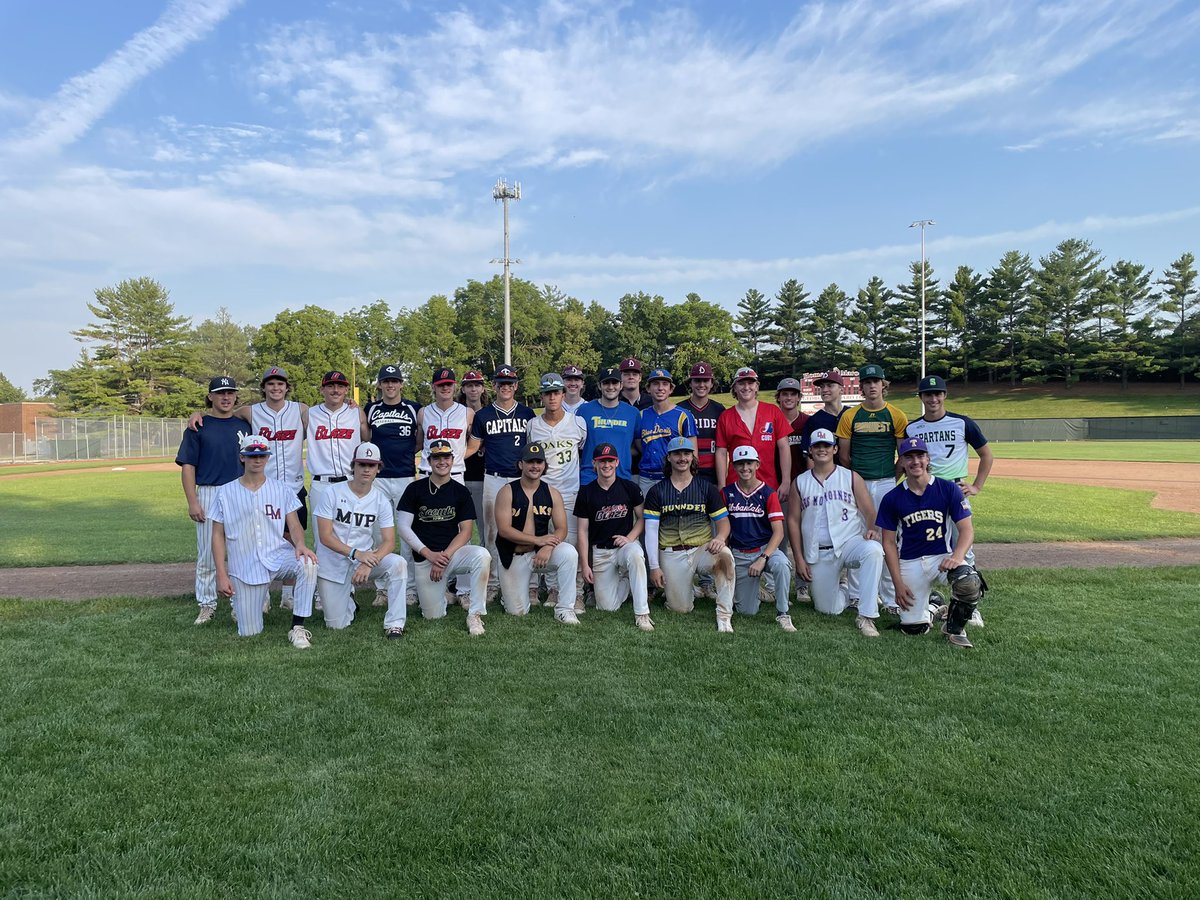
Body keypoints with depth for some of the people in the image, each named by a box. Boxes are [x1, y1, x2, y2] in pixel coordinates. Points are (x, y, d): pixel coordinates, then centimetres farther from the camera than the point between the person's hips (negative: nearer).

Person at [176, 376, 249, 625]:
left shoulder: (244, 425, 10)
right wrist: (192, 502, -9)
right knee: (207, 555, 3)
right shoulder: (198, 426, 2)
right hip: (208, 494, -2)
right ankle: (207, 605, 15)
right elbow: (187, 466, -1)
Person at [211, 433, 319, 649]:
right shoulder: (226, 492, 3)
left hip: (279, 555, 0)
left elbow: (294, 525, 0)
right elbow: (218, 535, 3)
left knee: (307, 563, -35)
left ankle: (297, 627, -23)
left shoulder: (282, 490, 6)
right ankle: (240, 601, 36)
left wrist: (300, 544, -24)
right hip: (244, 567, 0)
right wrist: (221, 575, -4)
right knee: (249, 632, 0)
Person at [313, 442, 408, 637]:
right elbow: (325, 536, -14)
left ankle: (394, 624, -21)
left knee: (398, 563, -29)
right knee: (336, 624, -1)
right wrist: (356, 553, -26)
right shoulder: (332, 493, -9)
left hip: (365, 558, 1)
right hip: (332, 565, -1)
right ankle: (349, 603, 34)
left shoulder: (382, 501, -4)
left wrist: (368, 564, -28)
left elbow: (389, 541, -10)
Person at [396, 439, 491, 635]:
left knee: (482, 555, -33)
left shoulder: (461, 492, 4)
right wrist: (430, 554, -13)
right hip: (424, 557, 0)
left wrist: (444, 556, -15)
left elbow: (465, 532, 0)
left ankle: (475, 615, -20)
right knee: (433, 615, -6)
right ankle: (445, 593, 29)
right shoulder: (415, 489, 2)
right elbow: (403, 527, -3)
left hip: (453, 551, 0)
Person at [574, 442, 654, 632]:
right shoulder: (586, 492, 0)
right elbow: (582, 530, 1)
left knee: (635, 554, -39)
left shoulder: (629, 488, -1)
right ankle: (625, 582, 26)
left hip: (626, 544, -1)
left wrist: (630, 538, -14)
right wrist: (584, 564, -5)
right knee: (607, 607, -7)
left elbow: (642, 518, 6)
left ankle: (641, 613, -28)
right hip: (600, 551, 1)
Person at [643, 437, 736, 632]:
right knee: (681, 609, -8)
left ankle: (724, 615, -25)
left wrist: (720, 538, -20)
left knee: (725, 555, -34)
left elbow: (723, 521, 5)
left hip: (702, 549, 0)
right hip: (671, 554, 0)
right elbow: (651, 530, 2)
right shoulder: (657, 491, 5)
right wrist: (654, 567, -5)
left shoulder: (707, 488, 7)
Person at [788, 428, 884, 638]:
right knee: (827, 609, 0)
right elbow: (793, 521, 6)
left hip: (850, 542, -1)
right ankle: (848, 596, 36)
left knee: (873, 550, -36)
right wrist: (799, 559, 0)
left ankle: (866, 616, -27)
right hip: (818, 554, 2)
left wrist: (872, 530, -20)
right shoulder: (800, 482, 7)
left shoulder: (851, 477, 5)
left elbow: (869, 512, 3)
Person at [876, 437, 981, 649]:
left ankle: (954, 628, -4)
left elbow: (967, 529, -7)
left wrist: (957, 556, -27)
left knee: (969, 582, -33)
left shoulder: (948, 489, -4)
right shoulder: (892, 498, -2)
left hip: (942, 557, 0)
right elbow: (889, 543, 1)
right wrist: (898, 583, -5)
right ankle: (932, 602, 32)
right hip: (909, 562, 1)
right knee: (913, 628, -4)